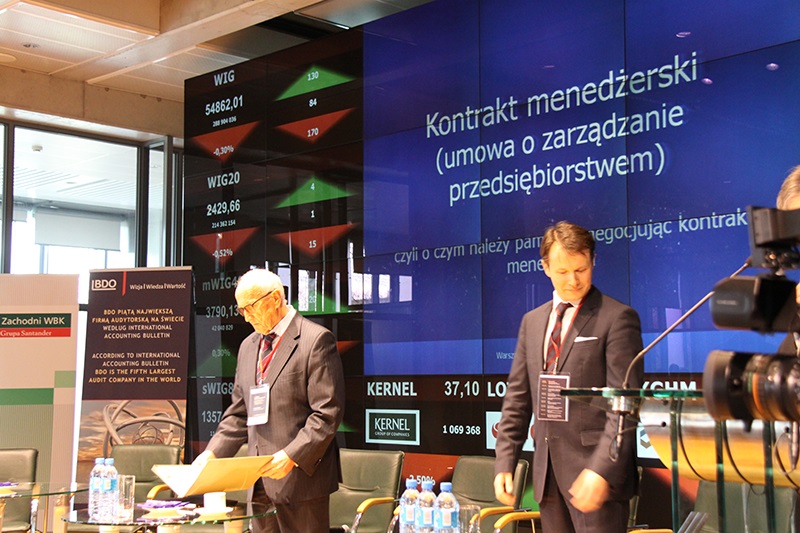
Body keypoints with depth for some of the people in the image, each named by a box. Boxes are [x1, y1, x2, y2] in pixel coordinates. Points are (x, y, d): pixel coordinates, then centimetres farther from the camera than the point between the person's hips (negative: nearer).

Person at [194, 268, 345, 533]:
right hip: (262, 481, 7)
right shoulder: (248, 346, 17)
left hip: (300, 479, -7)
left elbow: (327, 414, -13)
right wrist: (212, 452, 5)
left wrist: (291, 456, -21)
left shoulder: (316, 340, -8)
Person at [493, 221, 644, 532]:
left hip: (596, 473, -6)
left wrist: (602, 471, -21)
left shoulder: (617, 318, -5)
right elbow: (517, 399, 14)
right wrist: (504, 463, 6)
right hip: (548, 471, 6)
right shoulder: (532, 321, 14)